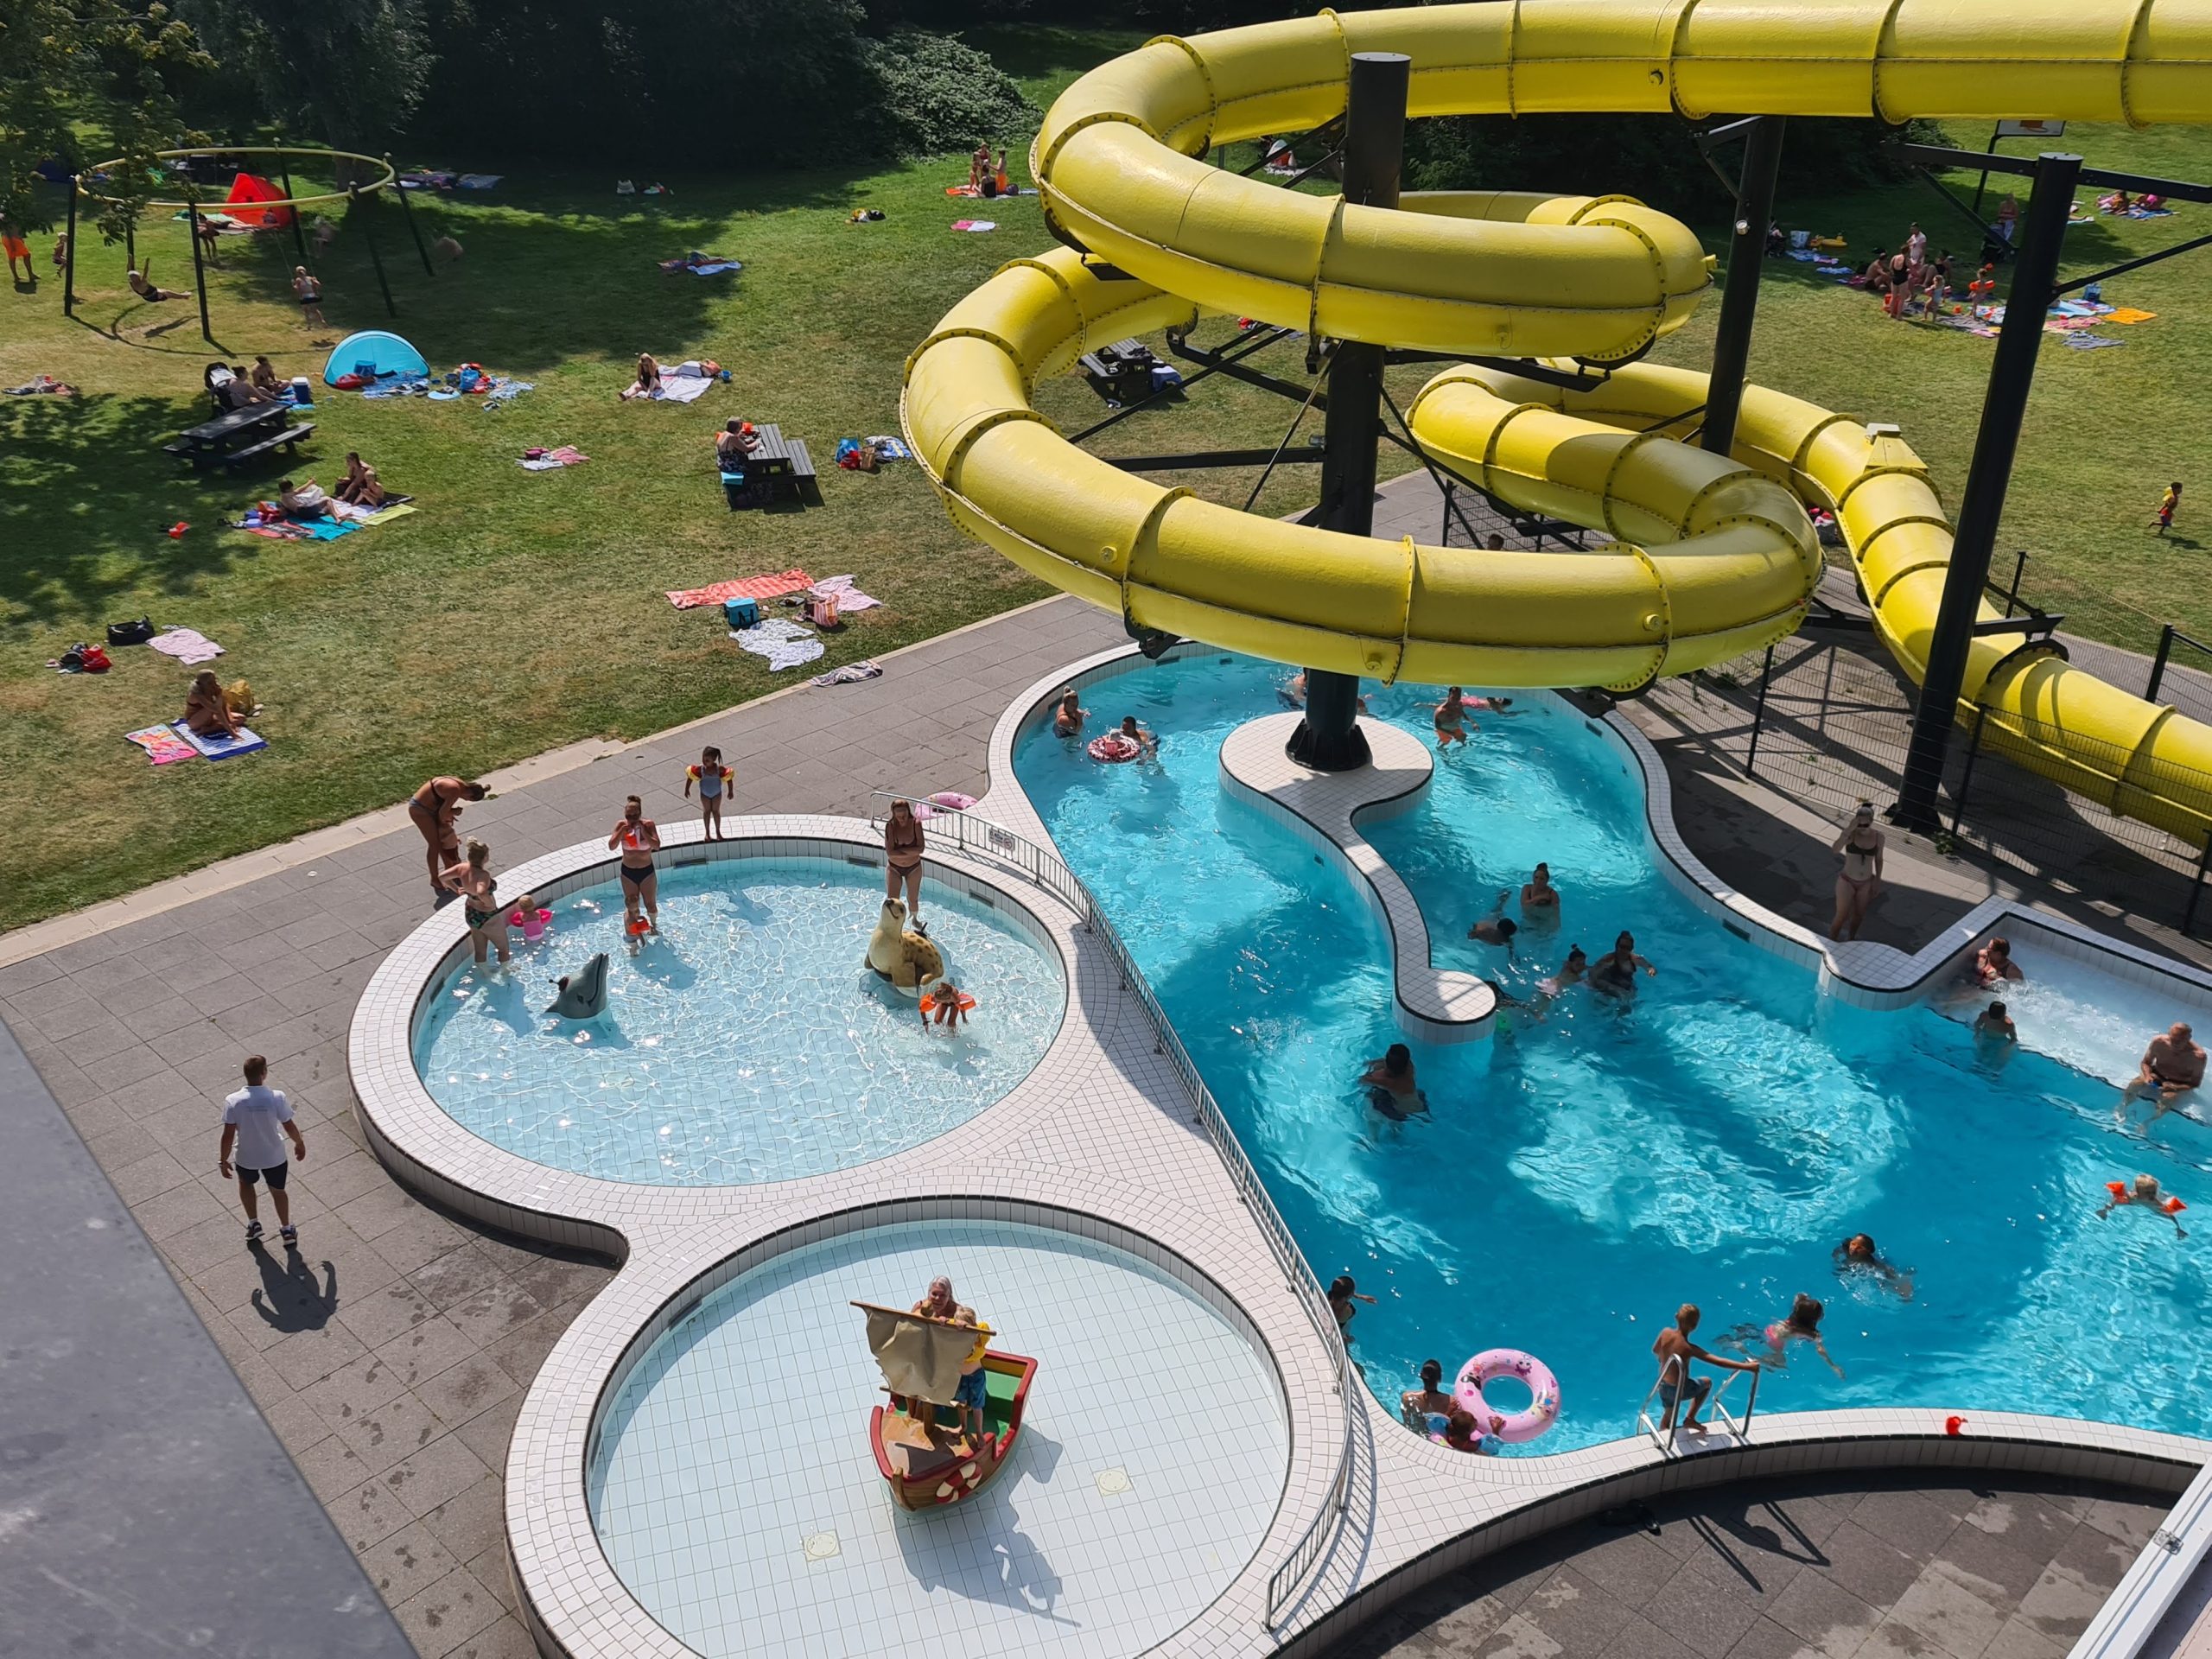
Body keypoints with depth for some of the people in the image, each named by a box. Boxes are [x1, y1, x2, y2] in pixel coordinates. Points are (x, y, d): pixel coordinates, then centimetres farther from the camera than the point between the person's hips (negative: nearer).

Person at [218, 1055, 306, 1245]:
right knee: (277, 1190, 26)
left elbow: (228, 1135, -16)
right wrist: (300, 1143, 9)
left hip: (245, 1157, 0)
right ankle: (287, 1230, 36)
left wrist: (223, 1160, 0)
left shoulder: (233, 1101, -23)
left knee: (245, 1183, 34)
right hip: (274, 1156, 0)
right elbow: (289, 1126, -11)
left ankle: (253, 1224, 33)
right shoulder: (276, 1097, -24)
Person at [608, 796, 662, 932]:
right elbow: (612, 845, -19)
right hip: (628, 872, 1)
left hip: (647, 871, -1)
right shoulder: (621, 824, -12)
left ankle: (654, 924, 42)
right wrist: (622, 830, -29)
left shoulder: (648, 825, -16)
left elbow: (657, 846, -26)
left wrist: (643, 831, -33)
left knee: (651, 905, 13)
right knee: (632, 907, 10)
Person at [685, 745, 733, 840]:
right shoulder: (700, 769, -27)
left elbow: (729, 778, -16)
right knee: (706, 811, 17)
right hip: (705, 794, 0)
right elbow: (690, 777, -12)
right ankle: (707, 833, 33)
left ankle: (718, 832, 33)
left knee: (716, 811, 17)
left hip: (717, 794, 0)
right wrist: (687, 790, -4)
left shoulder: (719, 769, -29)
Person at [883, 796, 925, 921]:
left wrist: (900, 849, -26)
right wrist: (911, 852, -23)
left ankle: (914, 919, 46)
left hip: (913, 868, 1)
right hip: (894, 868, -1)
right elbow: (890, 852, -25)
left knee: (913, 899, 18)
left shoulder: (916, 824, -18)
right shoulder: (890, 826, -20)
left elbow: (921, 848, -22)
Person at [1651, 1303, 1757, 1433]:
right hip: (1678, 1390, -5)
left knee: (1668, 1415, 28)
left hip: (1663, 1386, 5)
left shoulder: (1665, 1333, -14)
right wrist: (1747, 1366, -28)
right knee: (1707, 1382, 24)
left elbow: (1655, 1350, 7)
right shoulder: (1689, 1348, -29)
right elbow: (1719, 1362, -30)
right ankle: (1690, 1419, 22)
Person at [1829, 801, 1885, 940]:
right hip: (1847, 881, -3)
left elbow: (1878, 859, 5)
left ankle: (1850, 941, 44)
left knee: (1859, 915, 21)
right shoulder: (1850, 833, -20)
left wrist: (1877, 880, 7)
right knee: (1842, 917, 5)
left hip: (1865, 883, 3)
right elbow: (1835, 849, -37)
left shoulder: (1878, 837, -10)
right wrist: (1849, 829, -42)